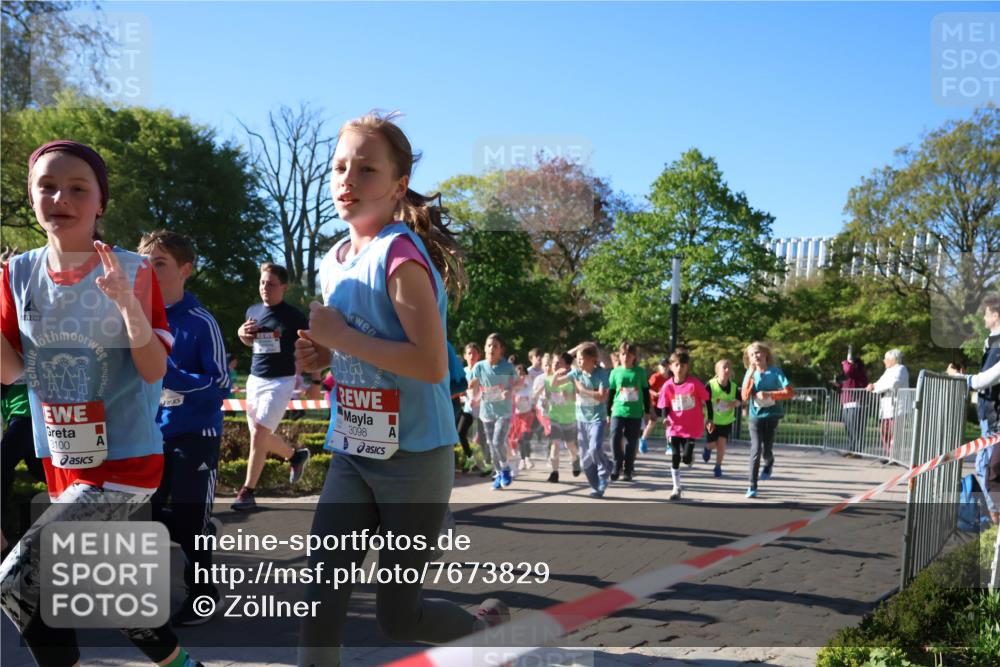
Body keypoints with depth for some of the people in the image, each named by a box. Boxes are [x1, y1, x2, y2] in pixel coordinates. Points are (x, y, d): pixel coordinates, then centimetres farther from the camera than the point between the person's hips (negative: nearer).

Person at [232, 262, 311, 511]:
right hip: (254, 379, 7)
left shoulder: (294, 316, -10)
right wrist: (242, 334, 1)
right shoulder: (253, 311, 7)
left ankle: (248, 492, -6)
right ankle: (295, 455, 38)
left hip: (280, 382, -7)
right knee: (259, 436, 13)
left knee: (259, 434, -13)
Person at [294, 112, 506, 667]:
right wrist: (324, 354, 0)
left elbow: (431, 364, -27)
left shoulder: (401, 253, -18)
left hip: (414, 458, -7)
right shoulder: (334, 262, 7)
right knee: (321, 595, -3)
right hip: (353, 454, 7)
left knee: (398, 615, 7)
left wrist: (341, 338, -22)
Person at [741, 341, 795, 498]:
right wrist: (750, 376, -17)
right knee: (756, 450, -11)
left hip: (772, 416, -1)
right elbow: (745, 397, -10)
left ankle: (769, 463, 41)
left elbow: (790, 392, -12)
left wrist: (767, 394, -17)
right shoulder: (750, 373, 0)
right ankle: (752, 486, -4)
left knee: (767, 450, 3)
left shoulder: (775, 371, -6)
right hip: (755, 416, 1)